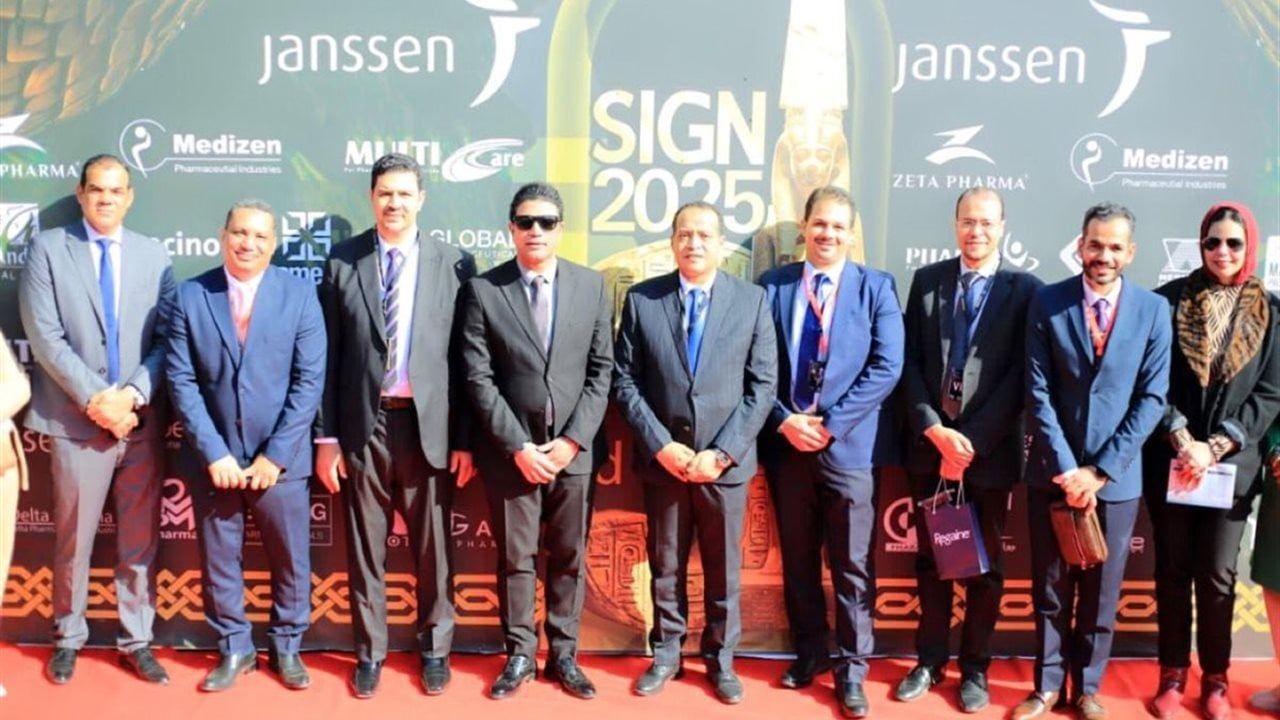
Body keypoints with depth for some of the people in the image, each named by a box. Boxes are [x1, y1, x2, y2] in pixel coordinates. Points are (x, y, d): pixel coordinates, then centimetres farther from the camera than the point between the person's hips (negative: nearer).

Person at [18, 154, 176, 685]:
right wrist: (95, 399, -13)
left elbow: (167, 338, 3)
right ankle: (68, 639, 26)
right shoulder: (47, 248, 2)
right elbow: (45, 336, -7)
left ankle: (136, 642, 20)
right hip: (76, 419, -2)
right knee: (73, 539, 9)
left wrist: (133, 394, -12)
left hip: (143, 418, 2)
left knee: (140, 541, 8)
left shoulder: (154, 255, 9)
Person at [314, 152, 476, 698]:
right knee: (365, 547, 10)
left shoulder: (453, 264, 1)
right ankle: (370, 653, 26)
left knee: (432, 547, 9)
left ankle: (434, 649, 26)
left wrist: (465, 439, -2)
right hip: (363, 424, 1)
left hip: (429, 425, -1)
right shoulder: (341, 263, 3)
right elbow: (329, 356, 3)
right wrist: (325, 435, 0)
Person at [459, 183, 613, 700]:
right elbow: (478, 379, -5)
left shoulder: (592, 285, 4)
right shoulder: (482, 290, -2)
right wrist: (518, 446, -11)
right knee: (515, 559, 8)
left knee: (569, 558, 9)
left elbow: (602, 371, 2)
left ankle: (563, 655, 22)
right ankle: (519, 655, 22)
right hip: (511, 450, -1)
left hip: (574, 449, 1)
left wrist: (572, 440, -7)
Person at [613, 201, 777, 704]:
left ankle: (720, 657, 27)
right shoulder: (641, 299, 0)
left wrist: (722, 452, -11)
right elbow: (625, 381, -1)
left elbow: (763, 385, -4)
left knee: (723, 568, 11)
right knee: (665, 564, 13)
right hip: (662, 457, 1)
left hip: (725, 461, 0)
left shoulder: (753, 300, -1)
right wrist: (660, 445, -11)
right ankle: (666, 653, 29)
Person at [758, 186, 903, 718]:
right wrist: (783, 420, -10)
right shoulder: (771, 286, 6)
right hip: (785, 442, 2)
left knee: (851, 565, 4)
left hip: (848, 446, -2)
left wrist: (831, 423, -13)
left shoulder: (876, 287, 1)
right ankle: (810, 652, 30)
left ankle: (852, 669, 16)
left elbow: (887, 367, -7)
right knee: (797, 559, 14)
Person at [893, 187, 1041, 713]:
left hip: (989, 448, -2)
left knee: (984, 563, 9)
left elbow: (1019, 376, -8)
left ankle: (975, 668, 23)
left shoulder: (1025, 289, -3)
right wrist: (933, 428, -11)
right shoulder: (926, 280, 6)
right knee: (930, 557, 12)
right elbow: (910, 363, 2)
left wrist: (972, 440, -14)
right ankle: (930, 660, 25)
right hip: (929, 441, 2)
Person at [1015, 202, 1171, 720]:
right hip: (1053, 473, 0)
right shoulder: (1047, 303, -2)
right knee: (1050, 587, 10)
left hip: (1116, 477, 0)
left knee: (1101, 591, 10)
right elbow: (1038, 393, -5)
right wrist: (1065, 468, -12)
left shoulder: (1154, 309, -1)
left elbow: (1152, 398, -4)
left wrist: (1100, 470, -10)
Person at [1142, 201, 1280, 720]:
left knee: (1217, 576, 5)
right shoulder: (1168, 300, -2)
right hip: (1170, 460, -1)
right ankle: (1173, 674, 20)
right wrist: (1182, 440, -15)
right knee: (1172, 570, 7)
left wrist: (1214, 447, -11)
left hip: (1231, 465, 1)